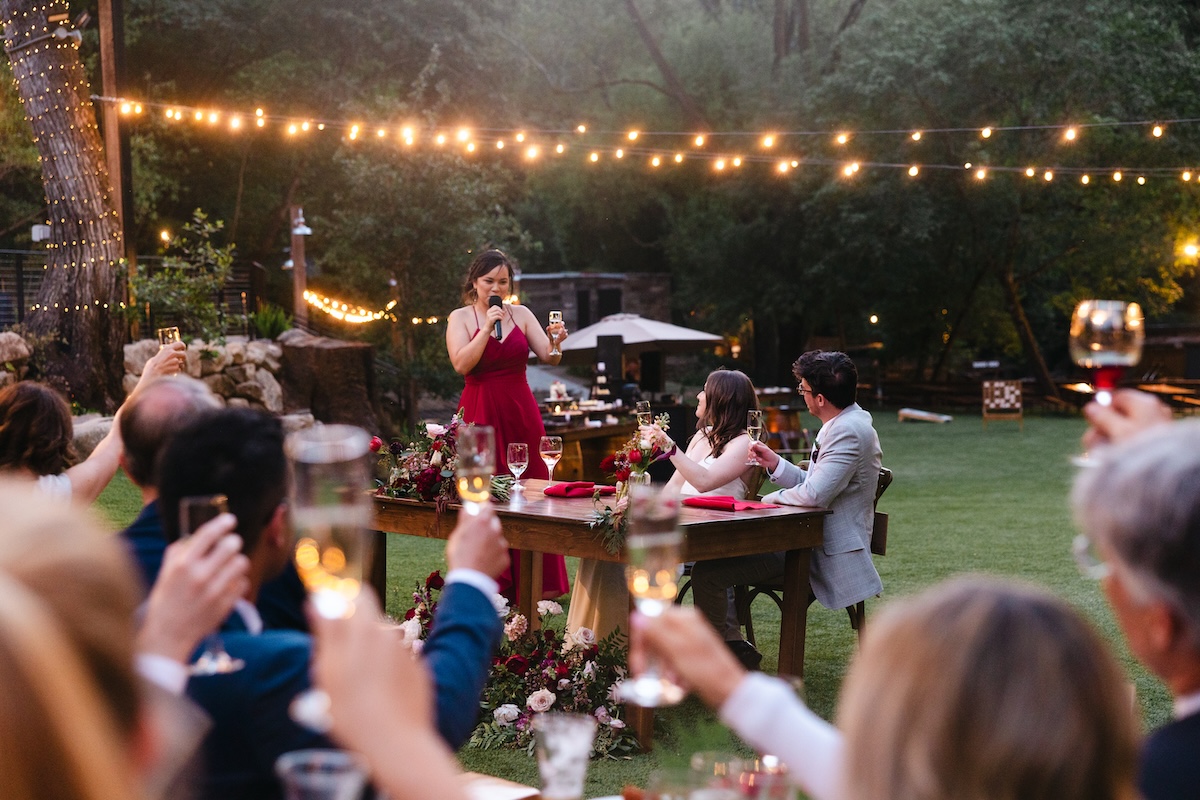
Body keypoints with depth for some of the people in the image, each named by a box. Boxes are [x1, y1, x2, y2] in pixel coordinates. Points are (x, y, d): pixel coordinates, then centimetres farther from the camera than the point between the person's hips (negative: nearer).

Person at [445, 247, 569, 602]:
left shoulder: (521, 314, 8)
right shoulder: (460, 318, 2)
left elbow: (549, 358, 1)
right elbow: (462, 364, -13)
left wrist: (554, 339, -19)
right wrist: (487, 326, -16)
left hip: (520, 412, 3)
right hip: (480, 413, -2)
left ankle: (538, 584, 10)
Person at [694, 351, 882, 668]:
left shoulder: (849, 431, -21)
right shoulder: (845, 424, 13)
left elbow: (814, 494, -28)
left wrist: (770, 500, -9)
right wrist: (776, 463, 8)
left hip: (825, 555, -11)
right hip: (809, 538, 11)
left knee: (707, 574, -18)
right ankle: (734, 644, 12)